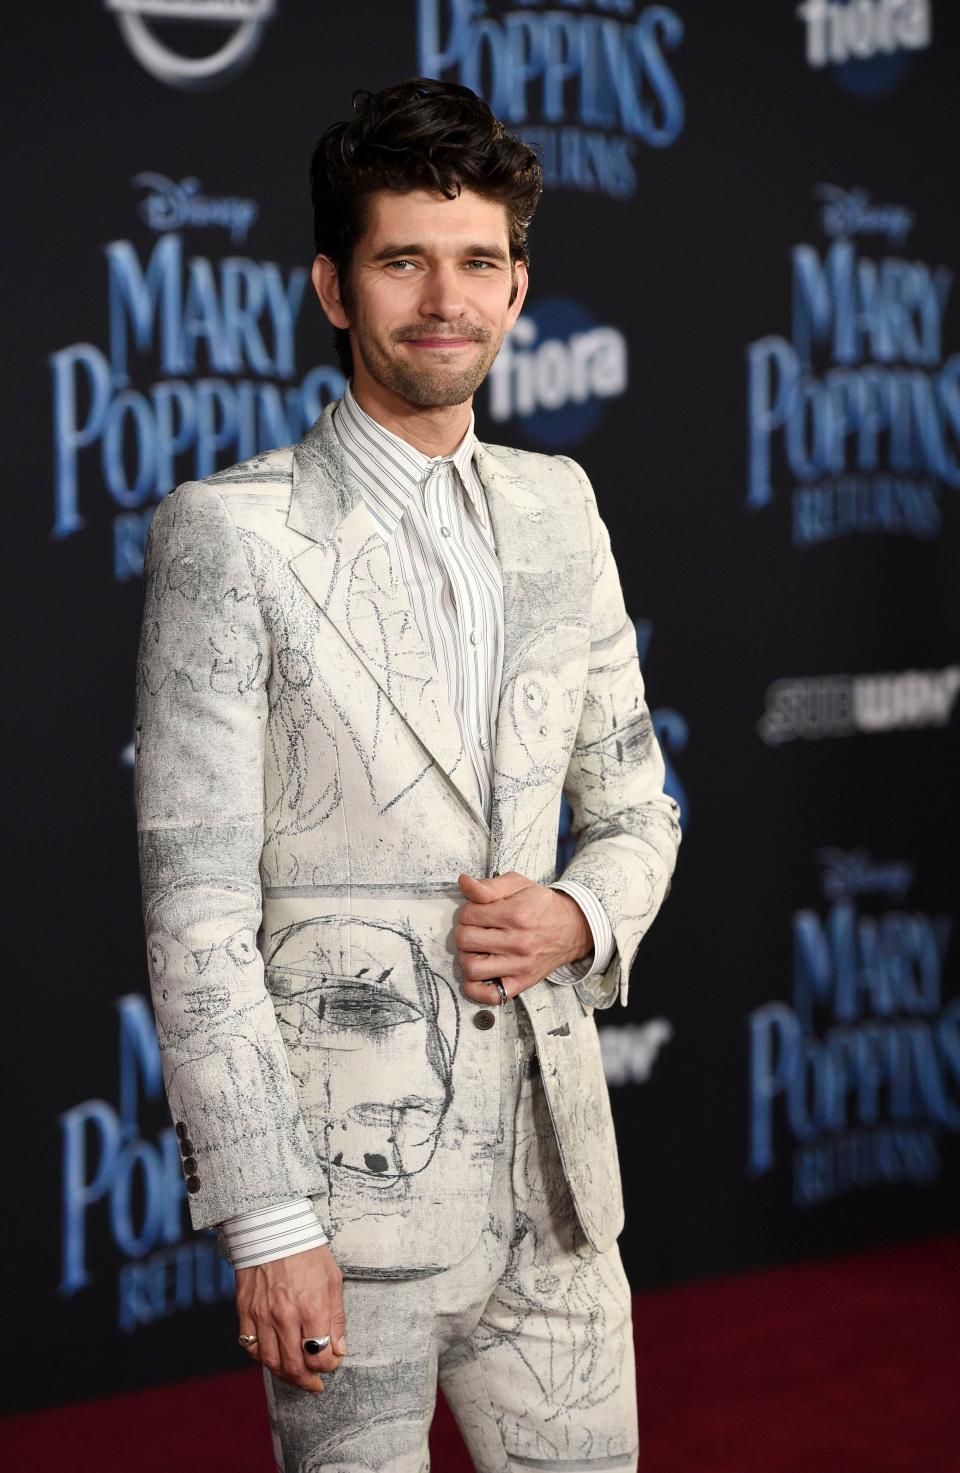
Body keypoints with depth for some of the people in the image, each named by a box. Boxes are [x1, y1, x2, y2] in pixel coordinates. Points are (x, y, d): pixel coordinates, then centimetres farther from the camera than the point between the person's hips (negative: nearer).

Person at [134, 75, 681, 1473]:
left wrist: (580, 919, -5)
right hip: (350, 1181, -5)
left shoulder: (557, 509, 10)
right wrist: (266, 1224, -14)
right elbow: (196, 901, -10)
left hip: (554, 1168, 6)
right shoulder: (229, 534, -7)